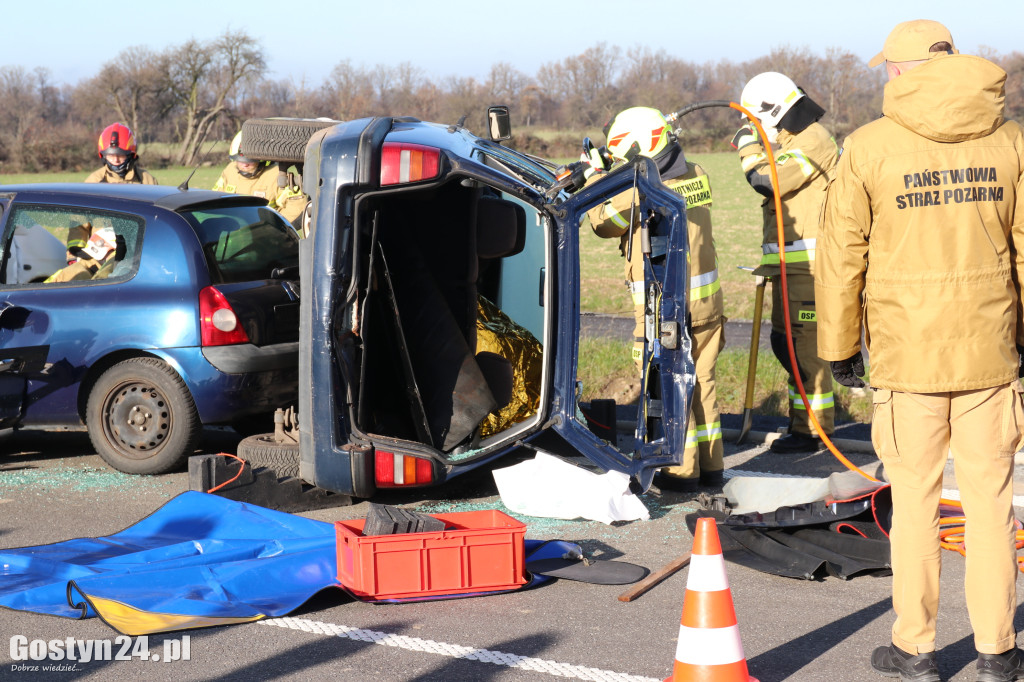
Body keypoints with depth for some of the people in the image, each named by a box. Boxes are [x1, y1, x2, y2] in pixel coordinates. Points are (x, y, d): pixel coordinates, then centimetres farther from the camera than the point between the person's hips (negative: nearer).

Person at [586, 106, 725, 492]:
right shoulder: (696, 177, 2)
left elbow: (603, 223, -3)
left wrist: (595, 178, 11)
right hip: (705, 300, 7)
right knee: (702, 383, 15)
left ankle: (682, 471, 7)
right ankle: (711, 466, 20)